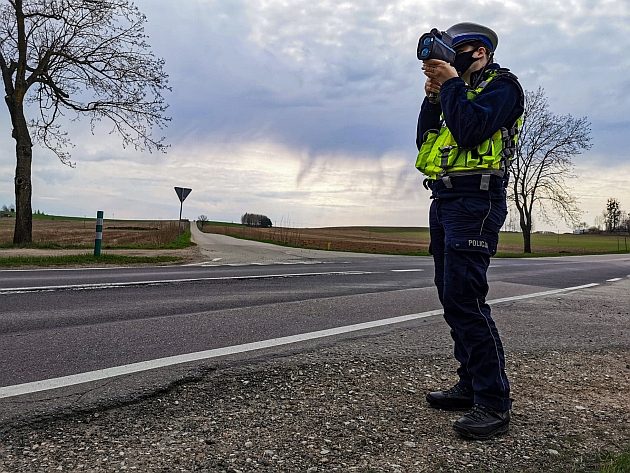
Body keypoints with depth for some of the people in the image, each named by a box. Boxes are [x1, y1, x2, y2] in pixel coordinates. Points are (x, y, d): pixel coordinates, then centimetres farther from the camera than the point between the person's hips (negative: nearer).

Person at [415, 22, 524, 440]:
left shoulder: (501, 84, 0)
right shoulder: (458, 90, 25)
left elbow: (470, 130, -18)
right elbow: (425, 141, 15)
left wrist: (450, 83, -8)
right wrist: (433, 95, 6)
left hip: (474, 201, -9)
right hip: (444, 202, 9)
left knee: (465, 298, -16)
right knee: (452, 298, 9)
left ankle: (494, 404, -9)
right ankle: (472, 385, 19)